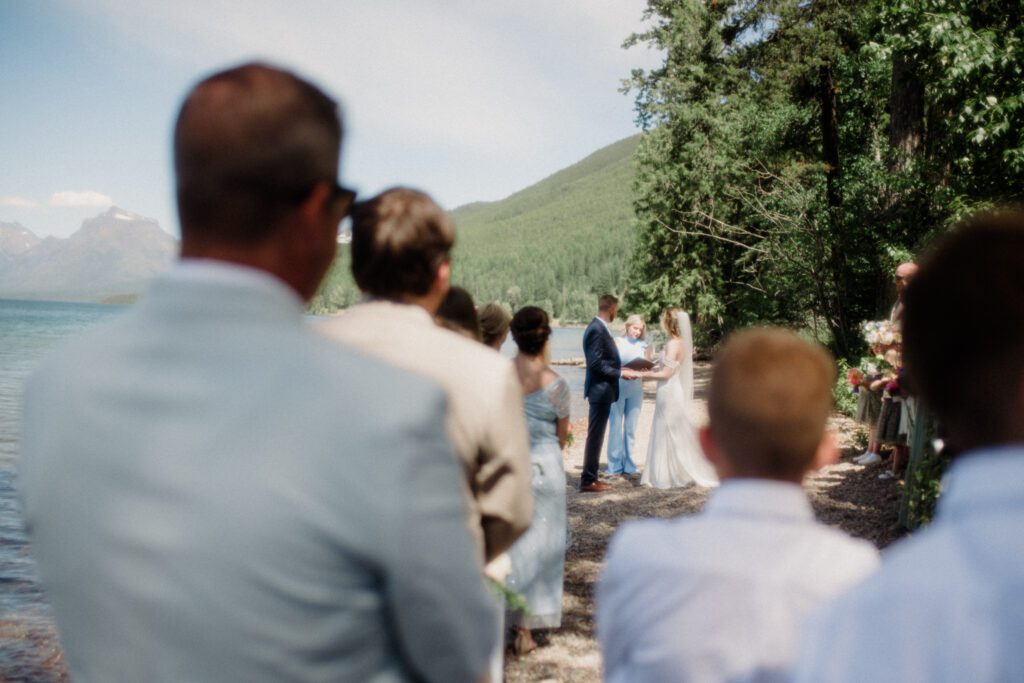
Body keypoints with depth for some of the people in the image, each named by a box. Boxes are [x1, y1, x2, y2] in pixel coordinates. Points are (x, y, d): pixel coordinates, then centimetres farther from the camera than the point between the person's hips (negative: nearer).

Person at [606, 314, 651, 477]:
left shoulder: (644, 346, 7)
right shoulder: (617, 342, 1)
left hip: (636, 389, 2)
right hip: (617, 388, -2)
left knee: (631, 427, 7)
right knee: (615, 426, -1)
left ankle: (629, 466, 14)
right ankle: (615, 466, 5)